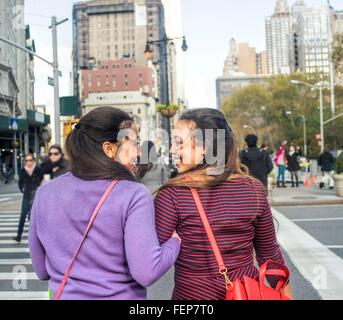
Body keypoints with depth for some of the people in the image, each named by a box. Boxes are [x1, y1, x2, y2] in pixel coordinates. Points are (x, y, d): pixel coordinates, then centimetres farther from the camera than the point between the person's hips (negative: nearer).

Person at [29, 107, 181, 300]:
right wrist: (175, 240, -7)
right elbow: (146, 273, -24)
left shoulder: (46, 193, -7)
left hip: (64, 294, 3)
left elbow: (42, 270, 2)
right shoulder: (134, 195, -19)